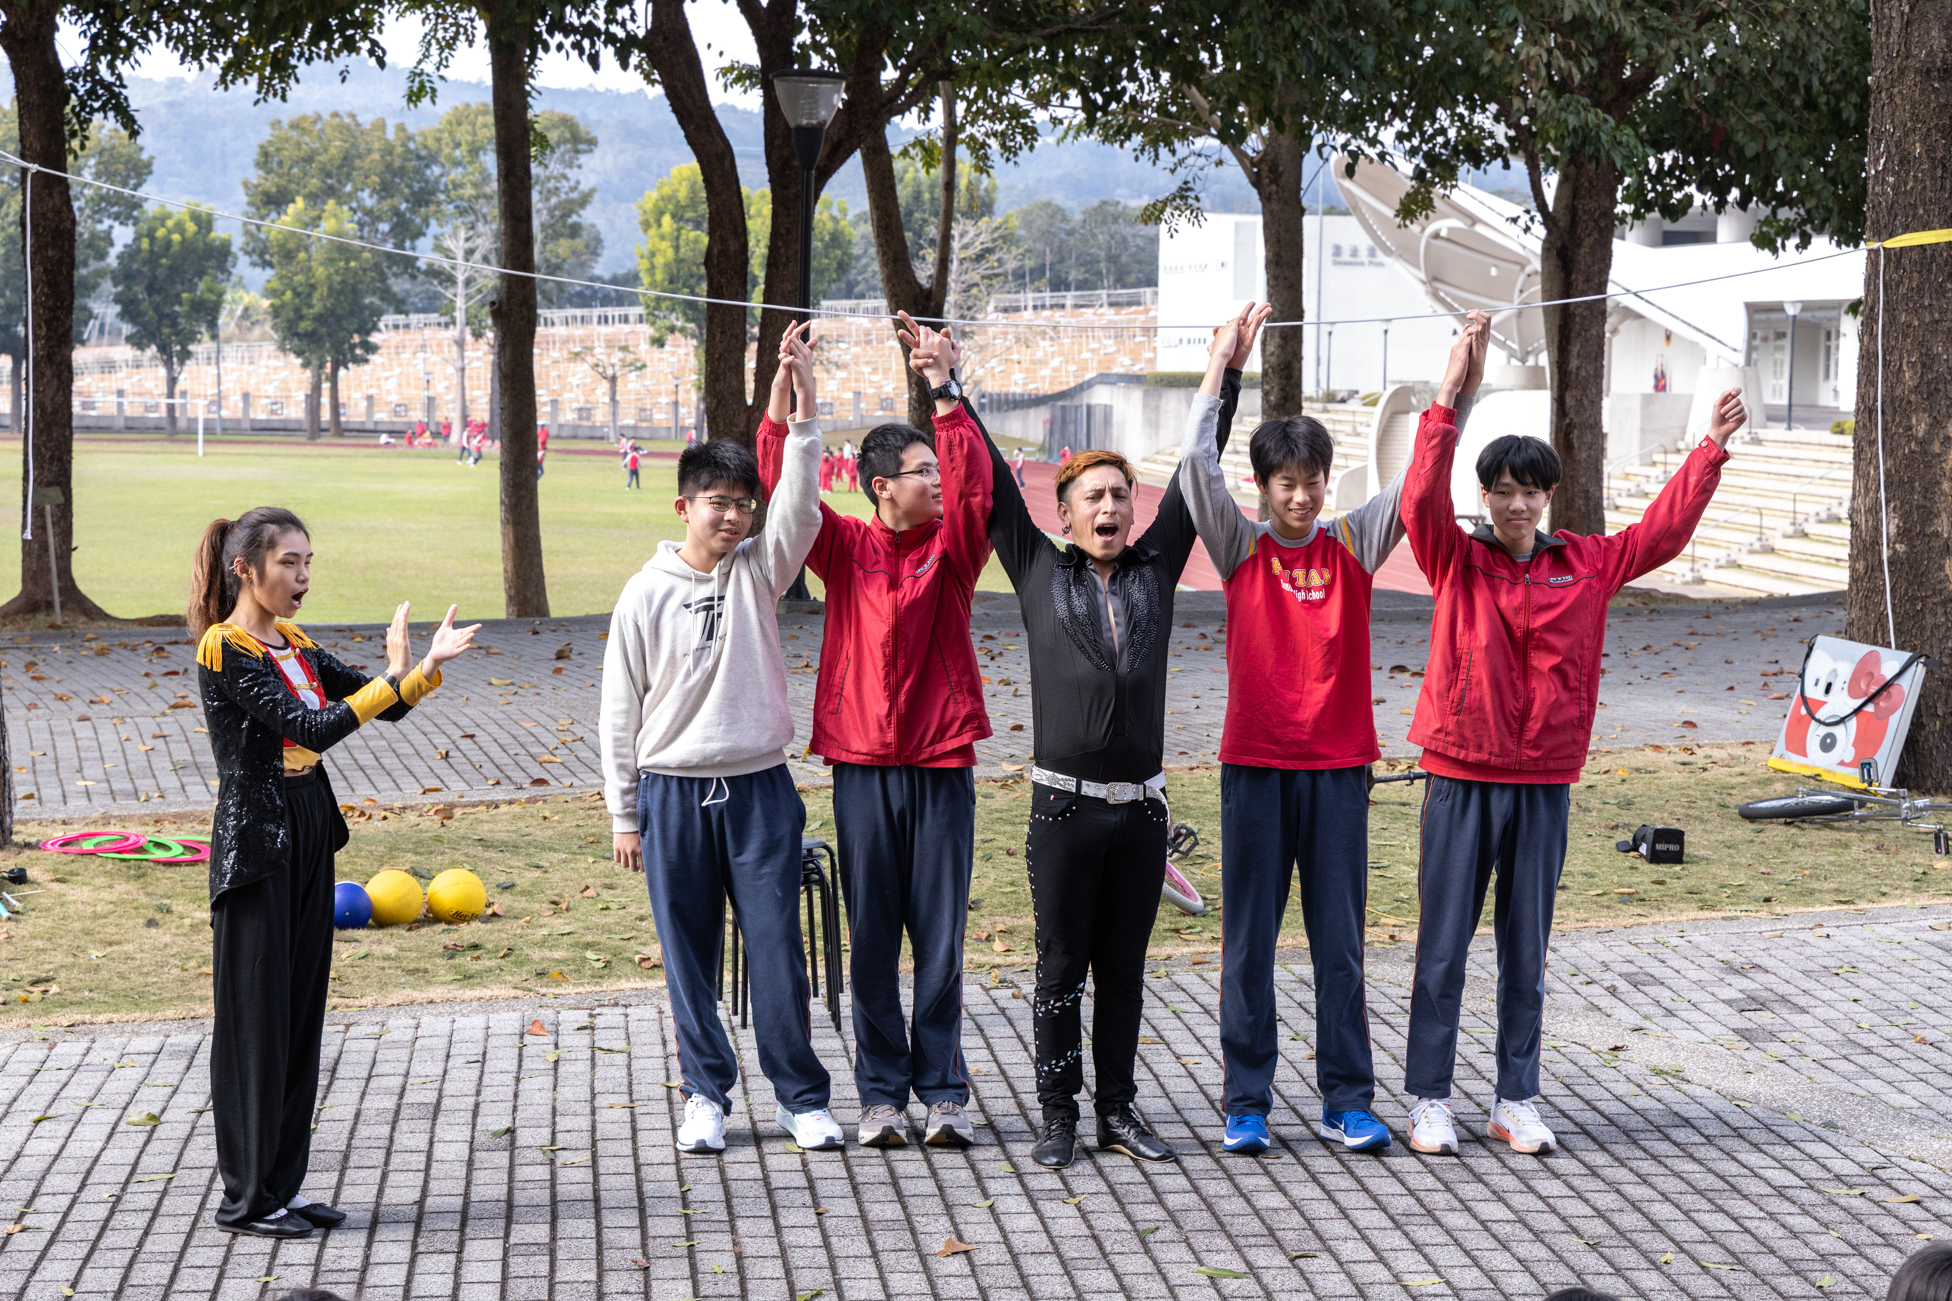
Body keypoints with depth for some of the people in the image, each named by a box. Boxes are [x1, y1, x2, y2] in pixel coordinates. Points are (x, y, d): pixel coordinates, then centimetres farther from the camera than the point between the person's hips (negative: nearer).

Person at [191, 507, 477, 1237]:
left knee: (302, 1013, 10)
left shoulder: (296, 648, 12)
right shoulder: (224, 649, -13)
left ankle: (283, 1187, 19)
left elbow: (386, 703, 7)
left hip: (308, 839, 8)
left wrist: (431, 663, -10)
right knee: (257, 1016, -1)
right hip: (255, 842, -8)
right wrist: (394, 677, -28)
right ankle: (246, 1198, 8)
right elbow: (311, 729, -23)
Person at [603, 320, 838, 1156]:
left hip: (759, 788, 0)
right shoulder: (646, 593, -1)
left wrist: (804, 402, -26)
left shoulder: (760, 570, 3)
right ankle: (706, 1093, 20)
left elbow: (800, 502, -15)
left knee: (777, 950, 1)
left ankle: (801, 1096, 11)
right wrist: (624, 815, 3)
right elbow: (621, 712, 3)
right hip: (672, 793, 0)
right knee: (689, 956, 7)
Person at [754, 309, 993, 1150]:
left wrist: (946, 394, -19)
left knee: (941, 938, 3)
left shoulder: (953, 549, 4)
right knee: (871, 938, 5)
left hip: (941, 765, 0)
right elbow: (783, 492, -5)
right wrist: (783, 396, -13)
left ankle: (942, 1090, 12)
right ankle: (881, 1094, 13)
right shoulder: (846, 549, 4)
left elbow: (975, 487, -14)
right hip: (862, 765, 0)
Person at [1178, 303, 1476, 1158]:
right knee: (1249, 942, 4)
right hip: (1255, 766, -1)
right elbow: (1196, 459, -10)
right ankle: (1246, 1104, 12)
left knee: (1341, 943, 6)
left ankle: (1347, 1102, 15)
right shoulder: (1241, 550, 1)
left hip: (1338, 766, 2)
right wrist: (1227, 357, -8)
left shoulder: (1353, 545, 6)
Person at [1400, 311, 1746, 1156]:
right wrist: (1452, 395, -28)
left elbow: (1664, 529, 7)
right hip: (1461, 778, -3)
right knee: (1443, 946, 3)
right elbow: (1423, 497, -19)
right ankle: (1429, 1100, 12)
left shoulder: (1586, 565, 6)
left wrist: (1712, 448, -2)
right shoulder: (1456, 561, -3)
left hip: (1545, 784, 3)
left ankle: (1516, 1101, 20)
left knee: (1526, 952, 10)